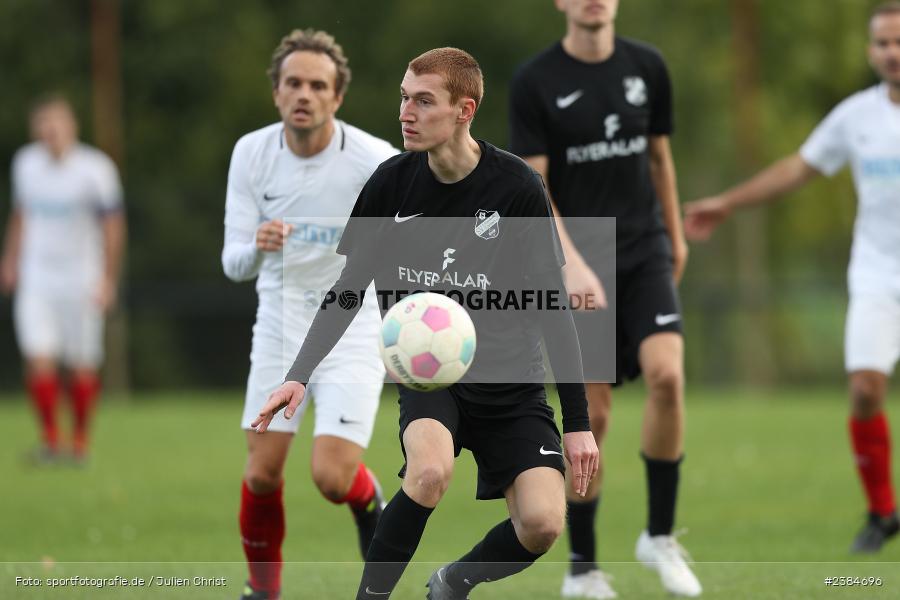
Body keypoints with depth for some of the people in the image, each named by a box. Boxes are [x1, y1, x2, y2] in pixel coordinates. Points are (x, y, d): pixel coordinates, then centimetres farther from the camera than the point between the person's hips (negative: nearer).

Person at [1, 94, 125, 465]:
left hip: (81, 278, -3)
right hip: (36, 279, 3)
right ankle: (50, 440, -2)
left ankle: (79, 442, 19)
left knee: (82, 367, 3)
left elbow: (113, 226, -5)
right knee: (39, 360, -11)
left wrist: (108, 280, -6)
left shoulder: (95, 168, -10)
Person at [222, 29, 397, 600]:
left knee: (332, 477, -15)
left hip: (354, 331, -3)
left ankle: (371, 504, 22)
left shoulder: (375, 161, -17)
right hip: (280, 322, 3)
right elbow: (234, 264, -6)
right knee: (262, 472, -1)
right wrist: (257, 247, -30)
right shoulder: (252, 153, -8)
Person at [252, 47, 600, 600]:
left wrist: (577, 422, -7)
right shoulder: (392, 184, -6)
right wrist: (300, 375, -10)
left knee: (542, 524, -18)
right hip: (427, 372, 0)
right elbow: (350, 287, 4)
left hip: (511, 382, 0)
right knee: (430, 470, -32)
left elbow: (552, 305, -6)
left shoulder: (516, 186, -12)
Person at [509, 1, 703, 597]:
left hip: (644, 253, 2)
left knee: (667, 372, -20)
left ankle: (660, 535, -4)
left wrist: (675, 236, 23)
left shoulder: (647, 66, 5)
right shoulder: (535, 82, -6)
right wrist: (573, 265, -19)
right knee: (591, 413, -3)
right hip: (577, 266, -2)